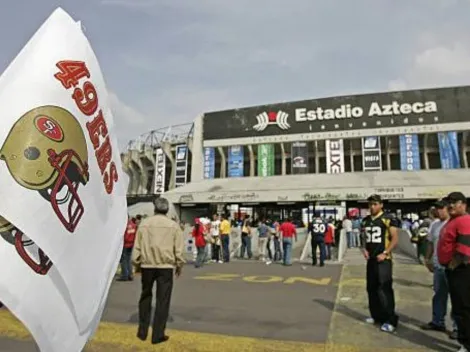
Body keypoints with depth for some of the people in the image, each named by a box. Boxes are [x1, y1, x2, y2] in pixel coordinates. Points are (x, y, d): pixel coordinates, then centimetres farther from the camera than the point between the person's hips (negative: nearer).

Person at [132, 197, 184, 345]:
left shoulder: (144, 223, 2)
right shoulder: (173, 225, -1)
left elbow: (137, 246, 3)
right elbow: (179, 249, -1)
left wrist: (136, 262, 14)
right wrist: (179, 265, 11)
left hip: (147, 265, 2)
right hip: (166, 266, -2)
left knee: (145, 298, 19)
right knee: (162, 301, 6)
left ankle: (142, 332, 25)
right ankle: (158, 335, 9)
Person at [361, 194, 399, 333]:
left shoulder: (388, 219, -9)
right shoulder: (365, 221, 11)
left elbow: (395, 239, -10)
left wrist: (385, 253, -16)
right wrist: (365, 249, 3)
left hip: (383, 259, -7)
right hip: (371, 259, 7)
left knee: (385, 289, -8)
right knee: (371, 288, 14)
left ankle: (391, 320, 2)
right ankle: (376, 316, 28)